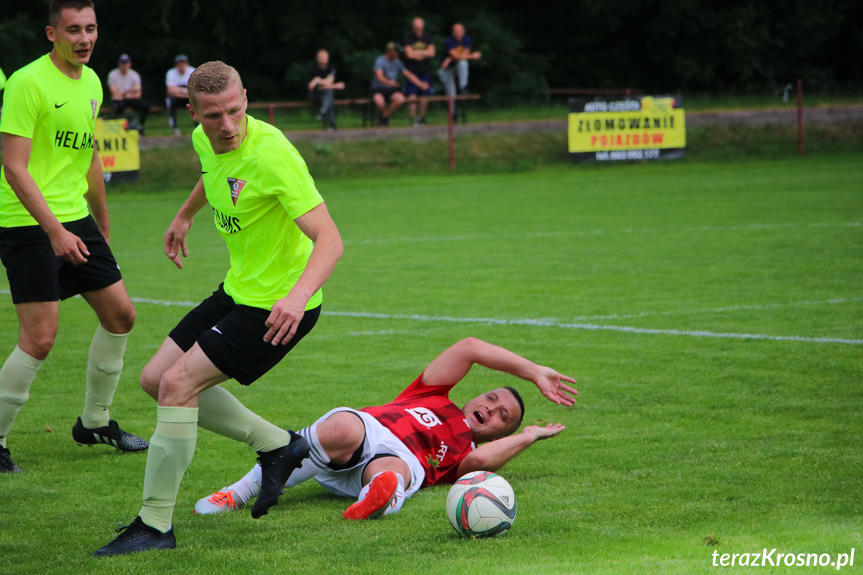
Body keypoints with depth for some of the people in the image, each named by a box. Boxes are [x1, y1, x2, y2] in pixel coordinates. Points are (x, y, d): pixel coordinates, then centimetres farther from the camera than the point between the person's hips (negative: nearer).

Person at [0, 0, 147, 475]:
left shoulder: (91, 83, 10)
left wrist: (103, 224, 27)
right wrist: (54, 230, -26)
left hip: (75, 220, 8)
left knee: (120, 315, 10)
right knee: (40, 337, -13)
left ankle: (94, 422, 26)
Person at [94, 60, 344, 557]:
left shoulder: (271, 153, -28)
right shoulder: (206, 140, -3)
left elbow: (330, 239, -33)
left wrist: (297, 295, -49)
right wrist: (185, 215, 39)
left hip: (280, 306, -9)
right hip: (238, 290, 9)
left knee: (177, 384, -17)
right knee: (156, 379, 10)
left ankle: (156, 525, -7)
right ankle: (277, 445, 17)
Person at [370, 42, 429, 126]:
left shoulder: (397, 62, 7)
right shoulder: (380, 61, -13)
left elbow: (408, 74, 11)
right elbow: (379, 76, -29)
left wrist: (420, 84, 0)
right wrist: (389, 82, -49)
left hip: (390, 90, 5)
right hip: (378, 89, -5)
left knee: (401, 99, -29)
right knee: (380, 101, -39)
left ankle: (384, 115, -5)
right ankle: (382, 114, 0)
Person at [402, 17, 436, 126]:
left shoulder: (427, 37, 4)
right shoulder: (408, 36, -6)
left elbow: (432, 53, -6)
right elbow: (409, 54, -14)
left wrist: (417, 52, -11)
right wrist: (424, 53, -5)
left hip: (425, 71, 3)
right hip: (412, 70, -3)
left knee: (424, 95, 6)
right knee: (412, 95, -9)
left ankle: (422, 116, 17)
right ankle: (412, 118, -5)